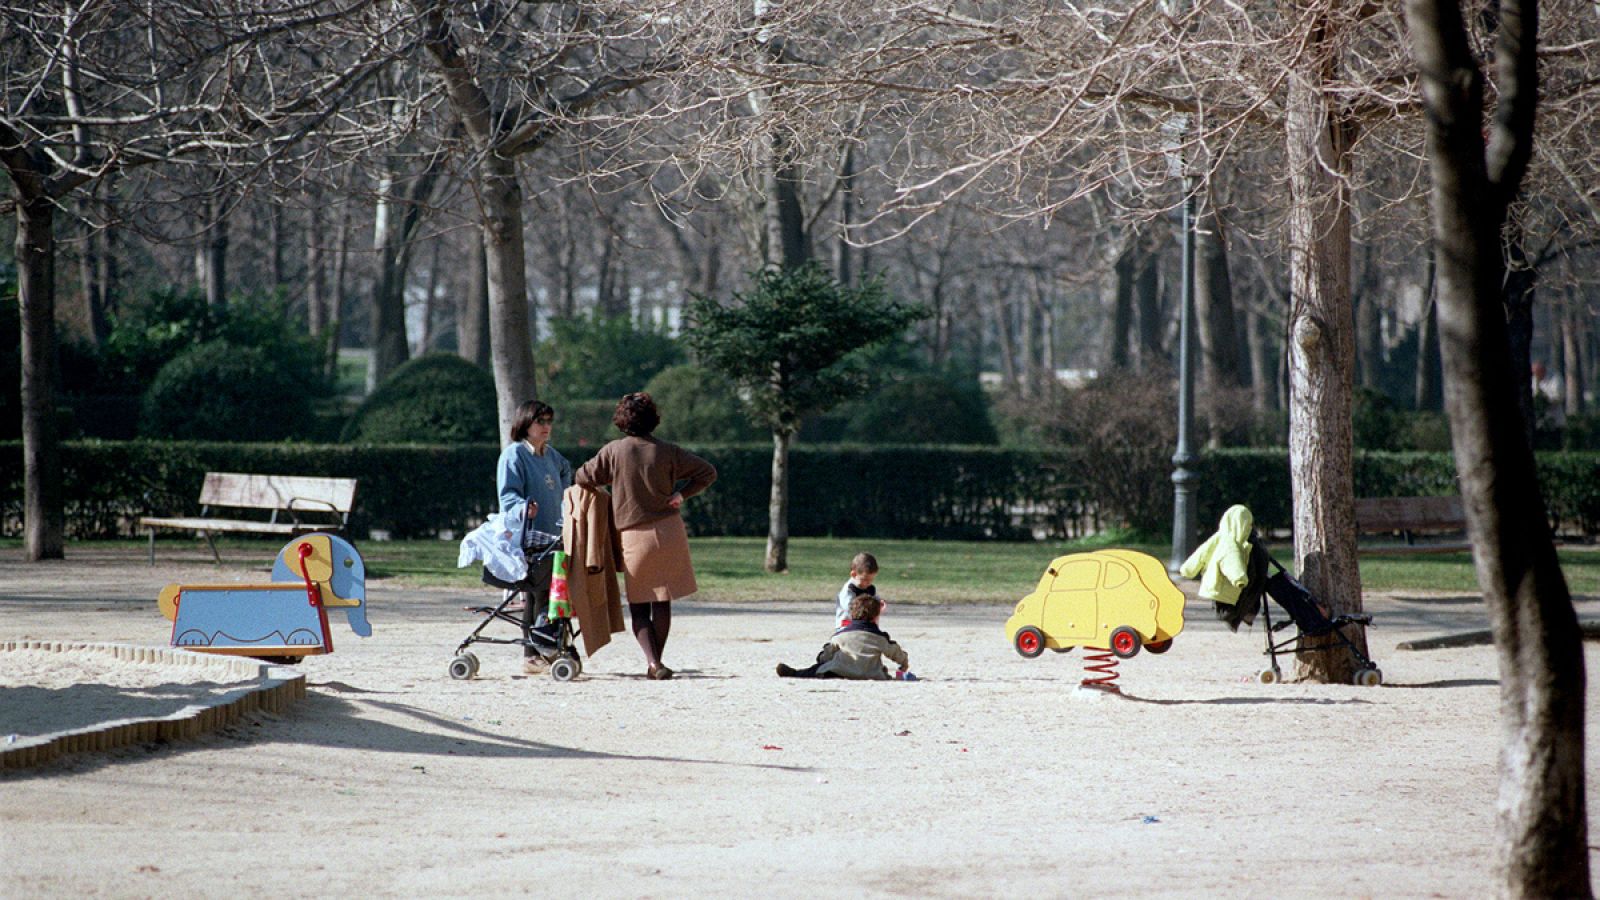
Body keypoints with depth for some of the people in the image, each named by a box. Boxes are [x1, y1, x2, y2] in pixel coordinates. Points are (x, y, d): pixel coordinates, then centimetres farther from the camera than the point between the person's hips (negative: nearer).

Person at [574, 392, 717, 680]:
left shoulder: (613, 451, -4)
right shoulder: (668, 452, -1)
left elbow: (582, 479, 4)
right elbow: (707, 472, 2)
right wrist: (681, 494, 6)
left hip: (633, 537, -1)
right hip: (669, 534, 1)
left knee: (638, 607, 5)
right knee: (662, 602, 13)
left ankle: (653, 661, -13)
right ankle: (655, 663, 15)